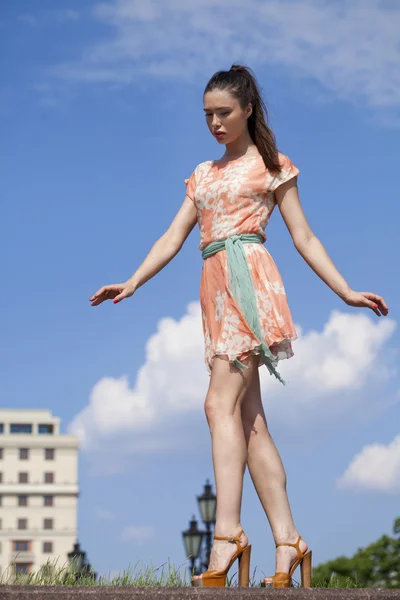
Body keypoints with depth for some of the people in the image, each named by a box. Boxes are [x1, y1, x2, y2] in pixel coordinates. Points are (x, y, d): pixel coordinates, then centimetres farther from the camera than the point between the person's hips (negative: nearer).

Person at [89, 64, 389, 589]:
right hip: (216, 289, 6)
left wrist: (346, 292, -1)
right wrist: (132, 284, 7)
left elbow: (303, 238, 7)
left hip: (250, 279, -6)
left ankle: (227, 533, -29)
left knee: (222, 404, -21)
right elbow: (172, 239, 19)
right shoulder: (203, 175, 25)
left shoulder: (272, 166, 10)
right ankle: (288, 541, -4)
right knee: (249, 417, -2)